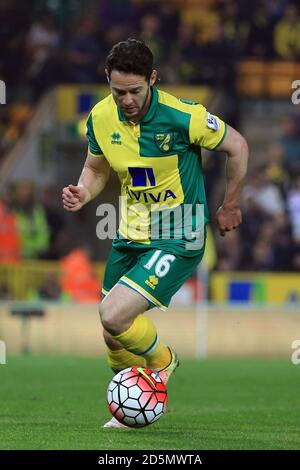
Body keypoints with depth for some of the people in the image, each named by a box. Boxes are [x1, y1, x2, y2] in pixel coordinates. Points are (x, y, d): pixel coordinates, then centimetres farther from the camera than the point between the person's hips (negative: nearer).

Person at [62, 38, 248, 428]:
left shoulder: (183, 117, -21)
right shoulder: (101, 118, -6)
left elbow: (237, 146, -6)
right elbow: (97, 168, 13)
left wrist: (231, 206, 5)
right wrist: (83, 193, -10)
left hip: (178, 239, -6)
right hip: (131, 236, 6)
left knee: (114, 315, -20)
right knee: (113, 336, 11)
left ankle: (162, 360, 11)